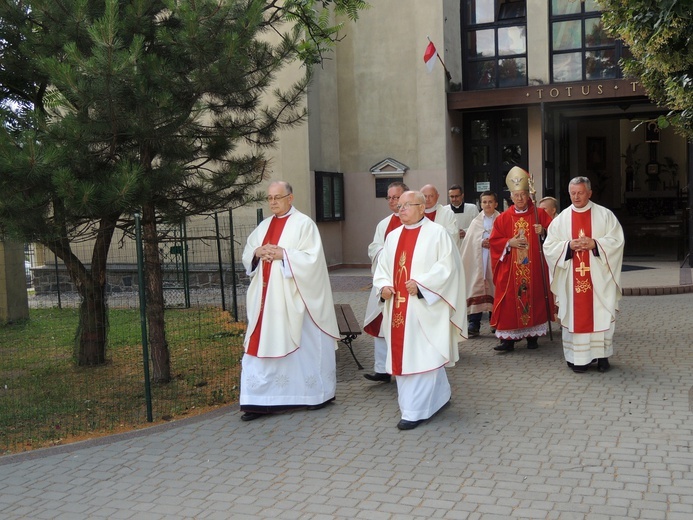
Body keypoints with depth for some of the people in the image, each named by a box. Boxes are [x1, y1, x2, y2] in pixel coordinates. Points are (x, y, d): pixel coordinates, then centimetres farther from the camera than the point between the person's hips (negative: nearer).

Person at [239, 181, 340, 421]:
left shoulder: (304, 224, -5)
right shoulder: (264, 226, 14)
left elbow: (312, 258, -13)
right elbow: (246, 255, 15)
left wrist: (283, 253, -20)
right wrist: (257, 252, -7)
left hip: (294, 298, -5)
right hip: (266, 298, 6)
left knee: (304, 346, 5)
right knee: (263, 346, 2)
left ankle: (318, 393, 23)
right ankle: (261, 400, 7)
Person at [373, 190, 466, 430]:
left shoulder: (437, 233, -4)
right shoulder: (393, 236, 15)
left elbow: (447, 266, -11)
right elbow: (382, 266, 16)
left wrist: (421, 284, -20)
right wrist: (383, 285, -4)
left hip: (424, 306, -7)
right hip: (398, 307, 7)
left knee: (421, 355, -6)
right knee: (401, 355, 10)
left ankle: (415, 411, -1)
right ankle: (439, 397, 26)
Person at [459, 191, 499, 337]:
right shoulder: (475, 222, 13)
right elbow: (469, 242, 6)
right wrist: (482, 243, -10)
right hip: (477, 261, 1)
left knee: (494, 290, 3)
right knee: (476, 290, -7)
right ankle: (474, 324, -8)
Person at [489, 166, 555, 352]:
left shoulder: (539, 214, 5)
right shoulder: (503, 218, 7)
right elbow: (494, 240, 4)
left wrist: (544, 231, -18)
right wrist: (509, 242, -12)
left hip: (534, 269, 0)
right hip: (510, 270, 0)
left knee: (534, 297, 4)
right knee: (510, 302, -3)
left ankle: (533, 335, 16)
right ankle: (508, 339, -1)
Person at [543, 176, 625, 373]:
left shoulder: (605, 215, 3)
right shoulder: (561, 219, 6)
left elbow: (616, 241, -2)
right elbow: (549, 246, 3)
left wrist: (594, 244, -16)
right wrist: (569, 245, -14)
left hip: (599, 277, -1)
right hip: (572, 279, 1)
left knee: (601, 314, 1)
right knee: (575, 316, 0)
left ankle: (602, 355, 11)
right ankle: (579, 358, 6)